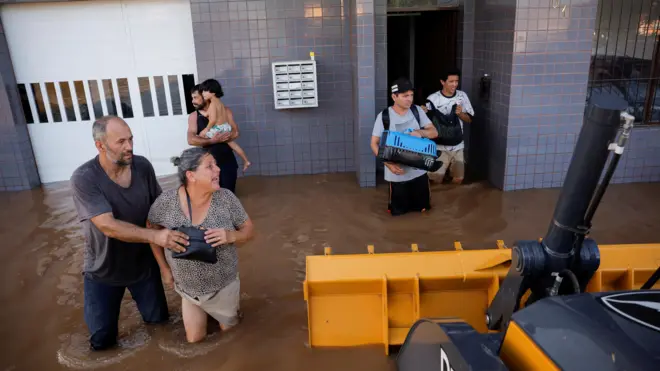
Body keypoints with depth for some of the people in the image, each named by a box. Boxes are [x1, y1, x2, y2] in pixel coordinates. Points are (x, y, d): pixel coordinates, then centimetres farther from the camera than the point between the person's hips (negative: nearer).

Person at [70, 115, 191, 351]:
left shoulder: (143, 166, -13)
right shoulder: (83, 179, -25)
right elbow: (108, 226, -32)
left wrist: (170, 236, -13)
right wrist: (155, 236, -41)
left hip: (144, 263, 3)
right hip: (103, 270, -2)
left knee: (158, 320, 16)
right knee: (102, 340, 11)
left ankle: (143, 301, 48)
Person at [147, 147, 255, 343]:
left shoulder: (226, 198, -20)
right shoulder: (166, 202, -21)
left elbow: (248, 229, -9)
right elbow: (151, 231, -2)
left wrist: (231, 236, -30)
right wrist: (164, 269, 1)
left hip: (223, 285, 0)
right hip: (188, 288, 0)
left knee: (228, 328, 22)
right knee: (195, 338, 19)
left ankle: (231, 300, 49)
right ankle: (202, 310, 47)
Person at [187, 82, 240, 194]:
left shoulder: (225, 111, 0)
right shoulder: (193, 116, 0)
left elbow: (235, 133, -8)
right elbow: (191, 140, -12)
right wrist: (213, 140, -21)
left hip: (227, 160, 0)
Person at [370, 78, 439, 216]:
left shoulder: (417, 111, -1)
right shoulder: (384, 116, -11)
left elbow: (434, 132, 1)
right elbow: (374, 144, -9)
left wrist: (420, 132, -22)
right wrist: (388, 164, -22)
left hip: (419, 170, 3)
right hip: (397, 172, -3)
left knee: (422, 208, 15)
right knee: (399, 211, 10)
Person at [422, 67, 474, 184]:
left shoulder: (462, 96, -2)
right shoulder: (432, 99, -12)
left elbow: (469, 119, 4)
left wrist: (460, 113, -17)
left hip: (457, 146, 3)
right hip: (439, 146, -3)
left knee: (458, 179, 6)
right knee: (435, 180, -5)